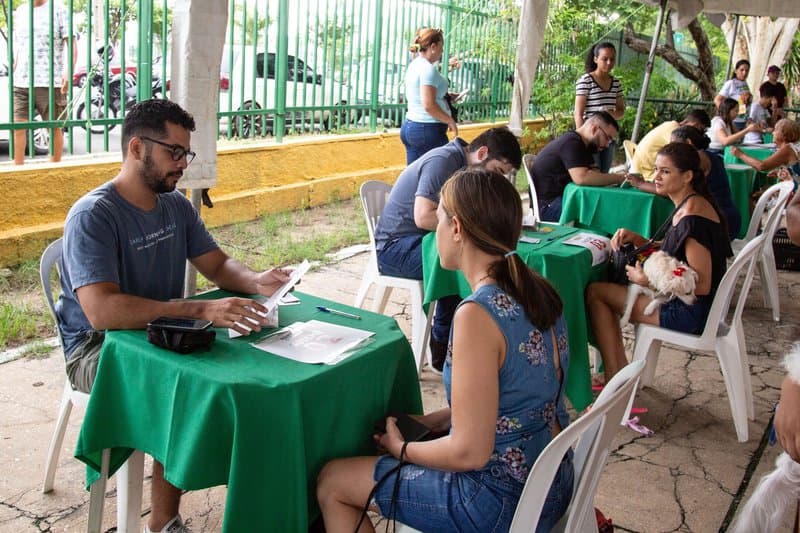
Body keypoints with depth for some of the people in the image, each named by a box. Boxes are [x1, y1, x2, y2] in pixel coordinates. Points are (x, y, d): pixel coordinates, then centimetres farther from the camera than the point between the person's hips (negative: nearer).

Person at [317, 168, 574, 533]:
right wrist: (437, 420, 8)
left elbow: (470, 452, -24)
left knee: (330, 482, 6)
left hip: (502, 503, -8)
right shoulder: (538, 291, -1)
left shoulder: (478, 314, -27)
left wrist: (402, 448, -7)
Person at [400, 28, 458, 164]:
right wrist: (450, 121, -10)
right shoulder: (428, 69, -15)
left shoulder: (414, 65, 12)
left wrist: (445, 96, 19)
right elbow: (429, 105, -22)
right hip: (427, 129, -9)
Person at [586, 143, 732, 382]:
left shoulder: (693, 215, -23)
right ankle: (620, 374, 16)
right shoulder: (688, 205, 7)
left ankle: (615, 379, 4)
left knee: (595, 292, -5)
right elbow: (667, 252, 16)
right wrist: (635, 238, 0)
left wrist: (647, 279, -19)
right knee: (605, 288, 17)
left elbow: (702, 285, -25)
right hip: (683, 301, 10)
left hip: (689, 311, -10)